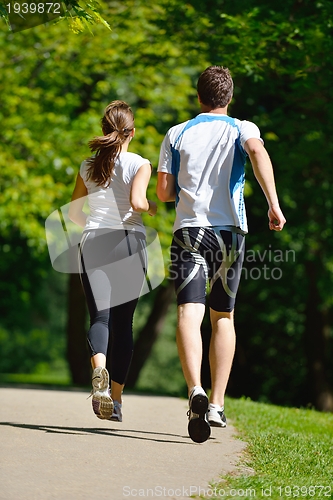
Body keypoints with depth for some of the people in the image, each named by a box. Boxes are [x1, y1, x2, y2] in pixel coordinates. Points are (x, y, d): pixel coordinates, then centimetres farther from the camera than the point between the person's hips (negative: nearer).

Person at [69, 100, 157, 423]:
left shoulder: (88, 166, 9)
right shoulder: (139, 164, -1)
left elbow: (74, 212, 12)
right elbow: (137, 201, -16)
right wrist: (153, 209, 5)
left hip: (93, 242, 2)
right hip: (129, 241, -1)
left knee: (99, 316, -4)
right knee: (123, 320, 7)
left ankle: (99, 370, -36)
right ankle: (116, 399, 7)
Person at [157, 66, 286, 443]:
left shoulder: (176, 134, 11)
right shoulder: (242, 129, 8)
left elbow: (164, 192, 6)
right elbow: (257, 151, -17)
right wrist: (273, 204, -22)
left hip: (188, 228, -1)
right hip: (229, 230, 1)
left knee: (189, 313, -12)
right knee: (223, 317, 14)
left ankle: (196, 391, -36)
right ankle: (217, 405, 13)